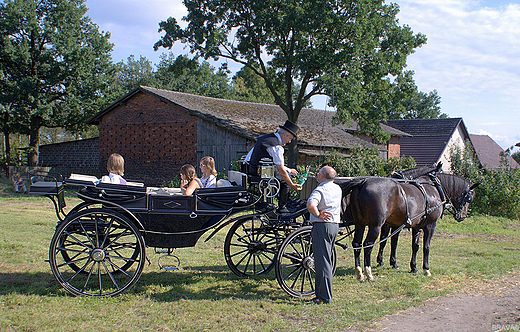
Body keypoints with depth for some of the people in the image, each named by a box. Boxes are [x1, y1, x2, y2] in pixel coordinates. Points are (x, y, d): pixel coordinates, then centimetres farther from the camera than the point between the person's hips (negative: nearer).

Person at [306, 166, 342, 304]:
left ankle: (324, 297, -4)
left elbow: (310, 205, -31)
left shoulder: (320, 190, -13)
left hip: (322, 226, -8)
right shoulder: (337, 189, 12)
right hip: (335, 225, 8)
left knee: (322, 262, -5)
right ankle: (322, 291, 24)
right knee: (327, 260, 16)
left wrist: (318, 215, -16)